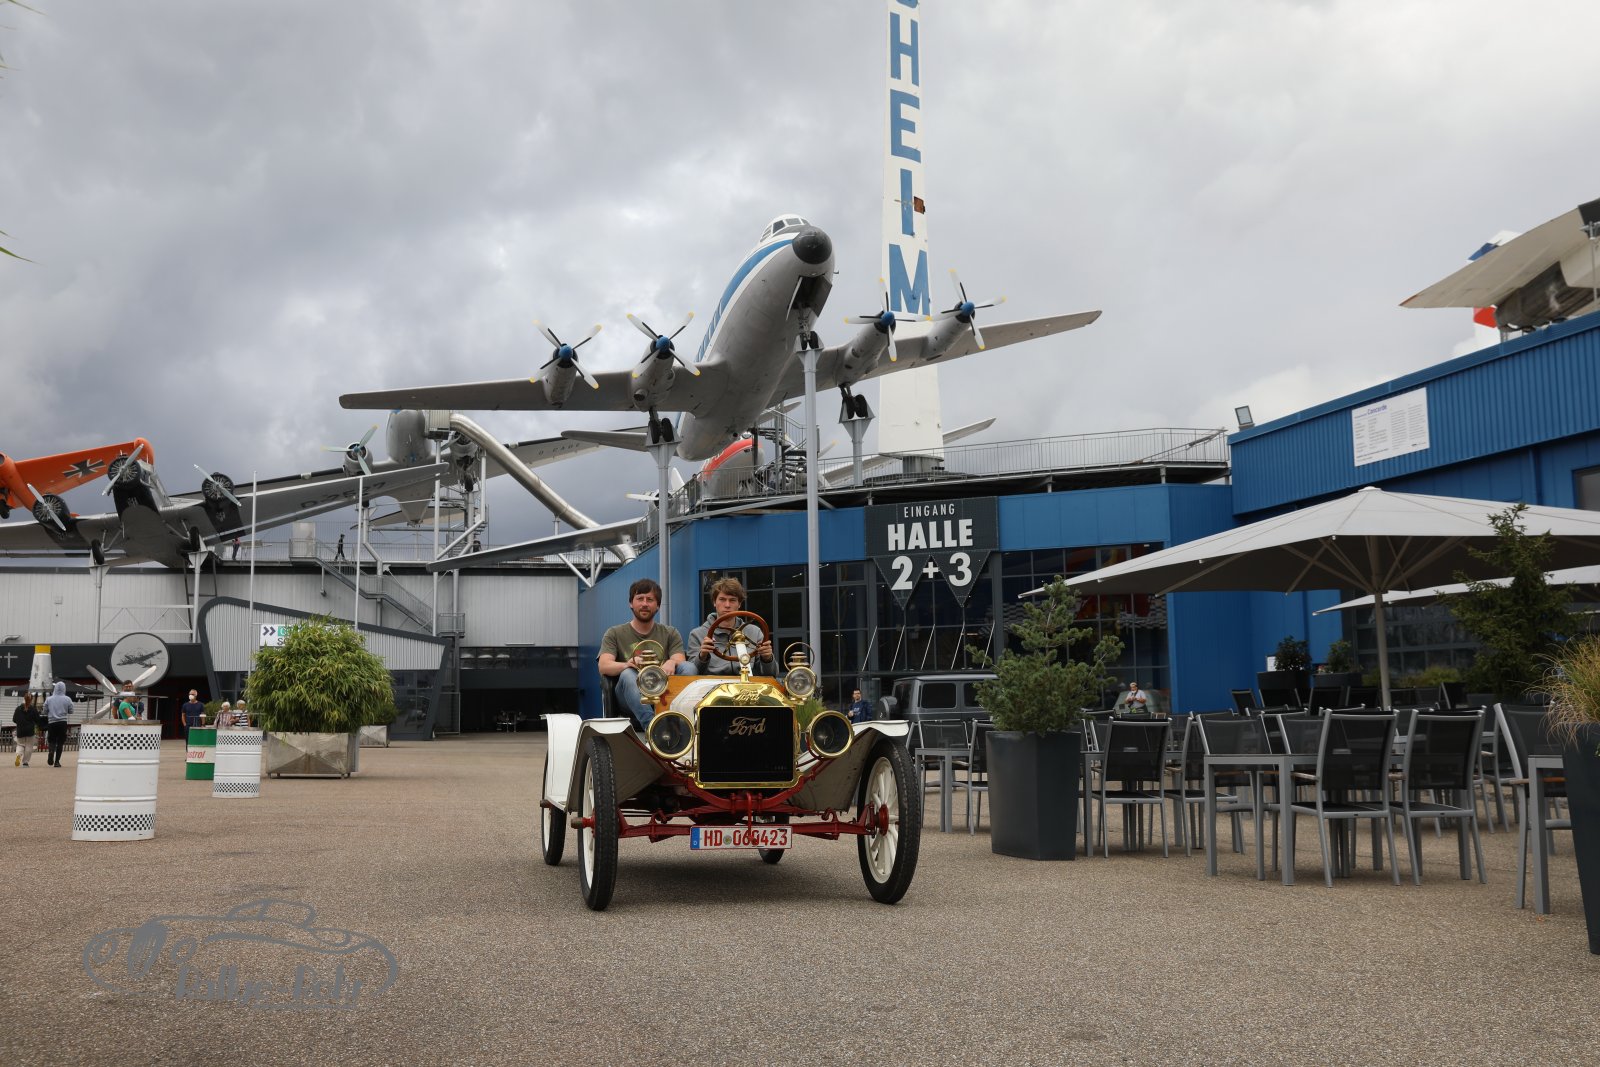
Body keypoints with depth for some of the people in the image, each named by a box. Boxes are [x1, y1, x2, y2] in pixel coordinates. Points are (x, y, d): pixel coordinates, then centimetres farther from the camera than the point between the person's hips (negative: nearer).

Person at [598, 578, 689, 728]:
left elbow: (679, 661, 1)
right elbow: (604, 666, -3)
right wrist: (628, 664, -26)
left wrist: (671, 663, -26)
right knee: (628, 674, -33)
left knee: (689, 668, -24)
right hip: (630, 699, -1)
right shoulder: (615, 634, 14)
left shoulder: (670, 634, 19)